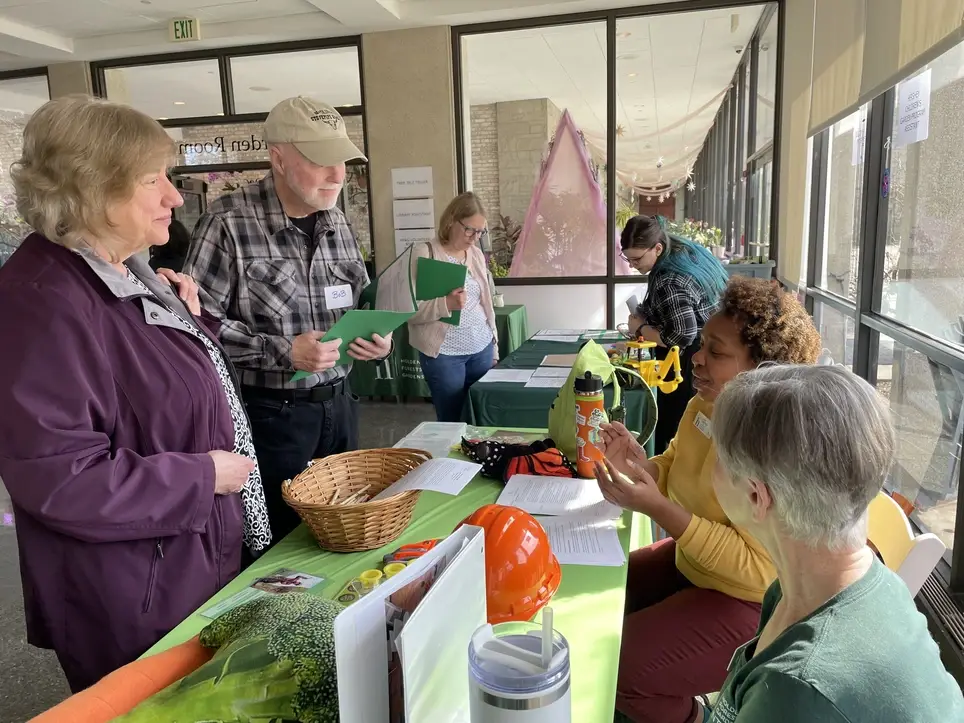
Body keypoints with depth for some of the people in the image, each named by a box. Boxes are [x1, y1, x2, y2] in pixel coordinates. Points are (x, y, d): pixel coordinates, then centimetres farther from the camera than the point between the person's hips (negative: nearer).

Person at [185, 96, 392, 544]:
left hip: (339, 404, 6)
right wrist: (282, 352, -22)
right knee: (278, 542, 10)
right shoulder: (230, 222, -14)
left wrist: (374, 340, -4)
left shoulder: (336, 222, 6)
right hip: (272, 412, -6)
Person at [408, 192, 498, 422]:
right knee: (453, 422, 3)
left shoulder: (477, 254, 10)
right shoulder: (424, 253, -9)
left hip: (482, 349, 6)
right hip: (443, 354, -5)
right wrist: (446, 304, -29)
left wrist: (494, 347, 17)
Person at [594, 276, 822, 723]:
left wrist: (657, 507, -37)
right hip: (691, 563, 8)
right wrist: (637, 463, -16)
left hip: (753, 604, -8)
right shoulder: (706, 404, -5)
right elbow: (677, 475, 8)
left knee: (619, 669, -13)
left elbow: (758, 568, -31)